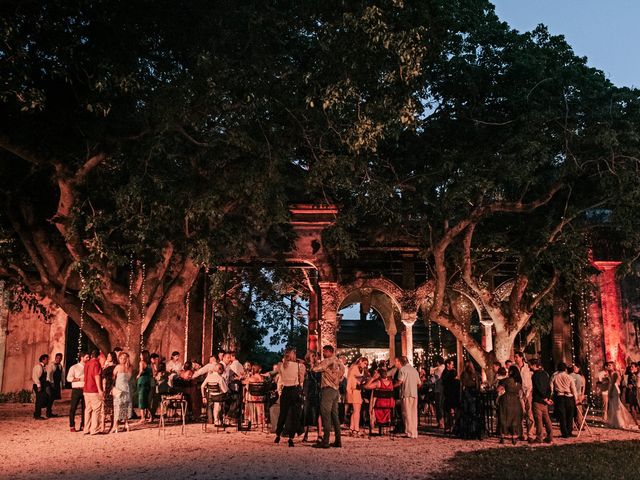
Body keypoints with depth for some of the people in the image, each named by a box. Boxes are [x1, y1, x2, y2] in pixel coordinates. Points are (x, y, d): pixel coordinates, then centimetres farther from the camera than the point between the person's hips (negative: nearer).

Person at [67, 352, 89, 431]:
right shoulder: (74, 367, 0)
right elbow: (69, 378, -9)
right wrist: (80, 379, -15)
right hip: (76, 390, -4)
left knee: (84, 408, 6)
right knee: (73, 408, -1)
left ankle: (83, 426, 14)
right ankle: (72, 426, 7)